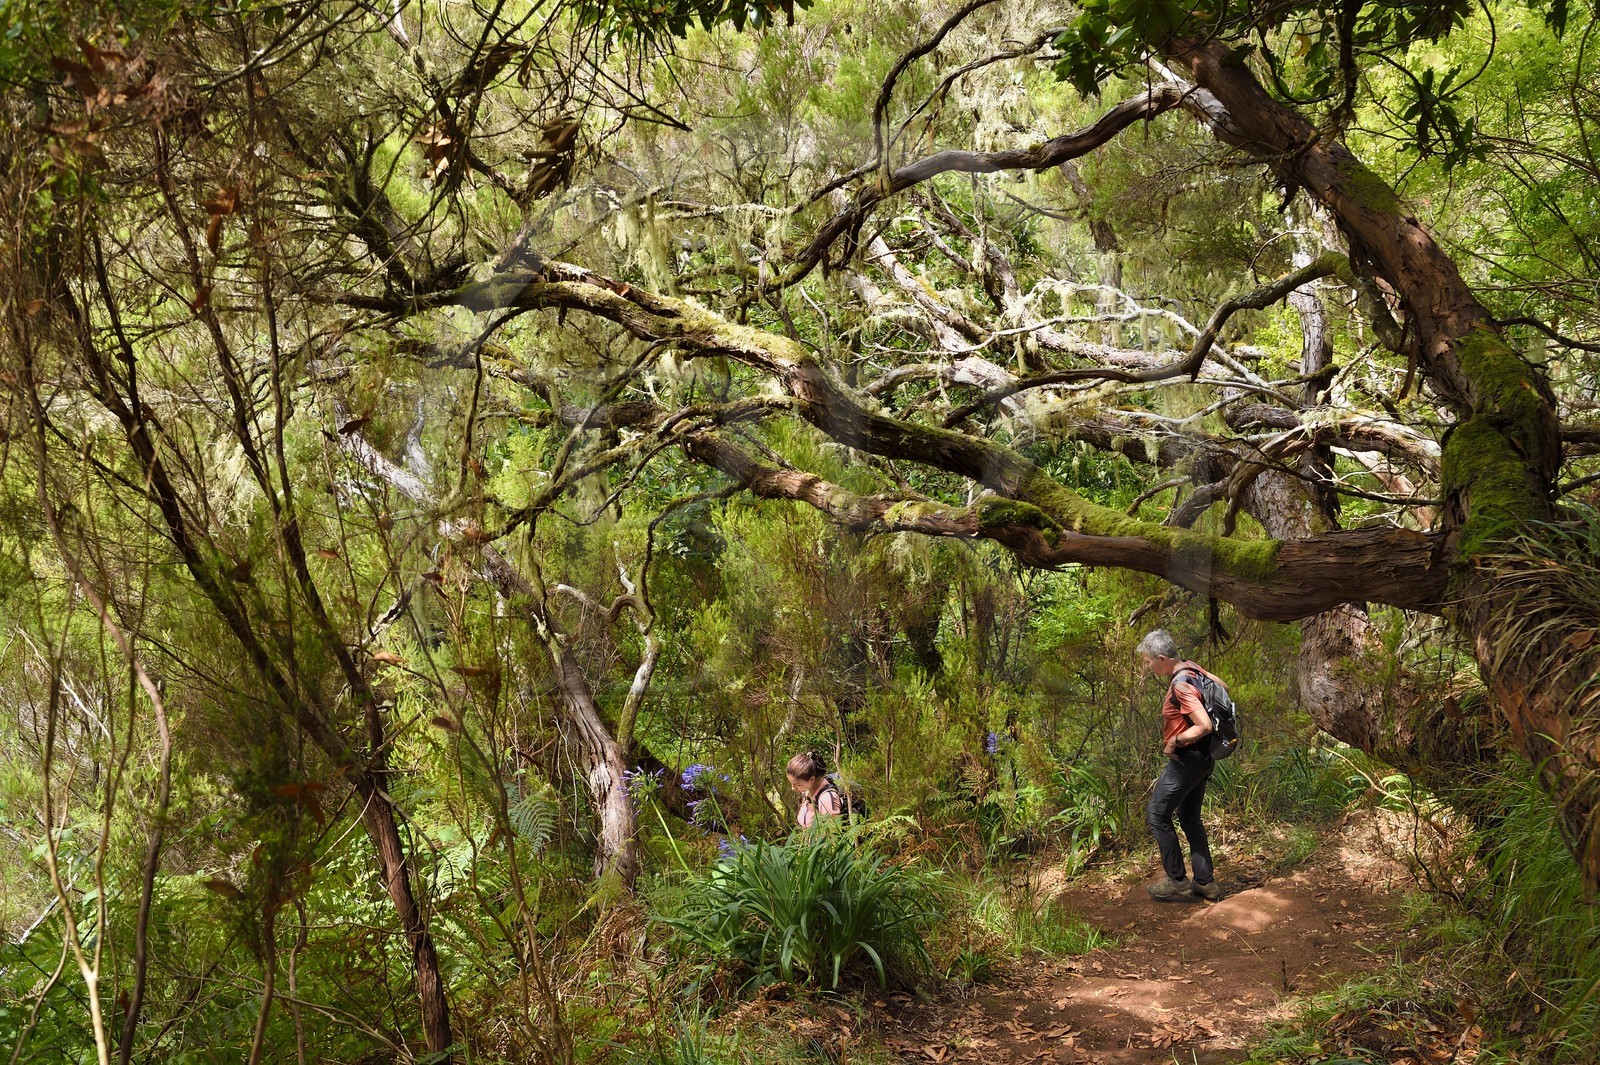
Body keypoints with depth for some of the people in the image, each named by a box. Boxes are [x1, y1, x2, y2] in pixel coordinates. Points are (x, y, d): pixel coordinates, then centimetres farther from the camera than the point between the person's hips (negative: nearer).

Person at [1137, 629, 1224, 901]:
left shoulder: (1181, 685, -25)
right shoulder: (1192, 668, 3)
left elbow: (1204, 726, -31)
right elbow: (1221, 685, 20)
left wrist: (1174, 741, -18)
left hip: (1186, 760, -10)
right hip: (1203, 758, 10)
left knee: (1157, 816, 2)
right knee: (1190, 818, 18)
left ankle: (1176, 881, 9)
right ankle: (1205, 882, 21)